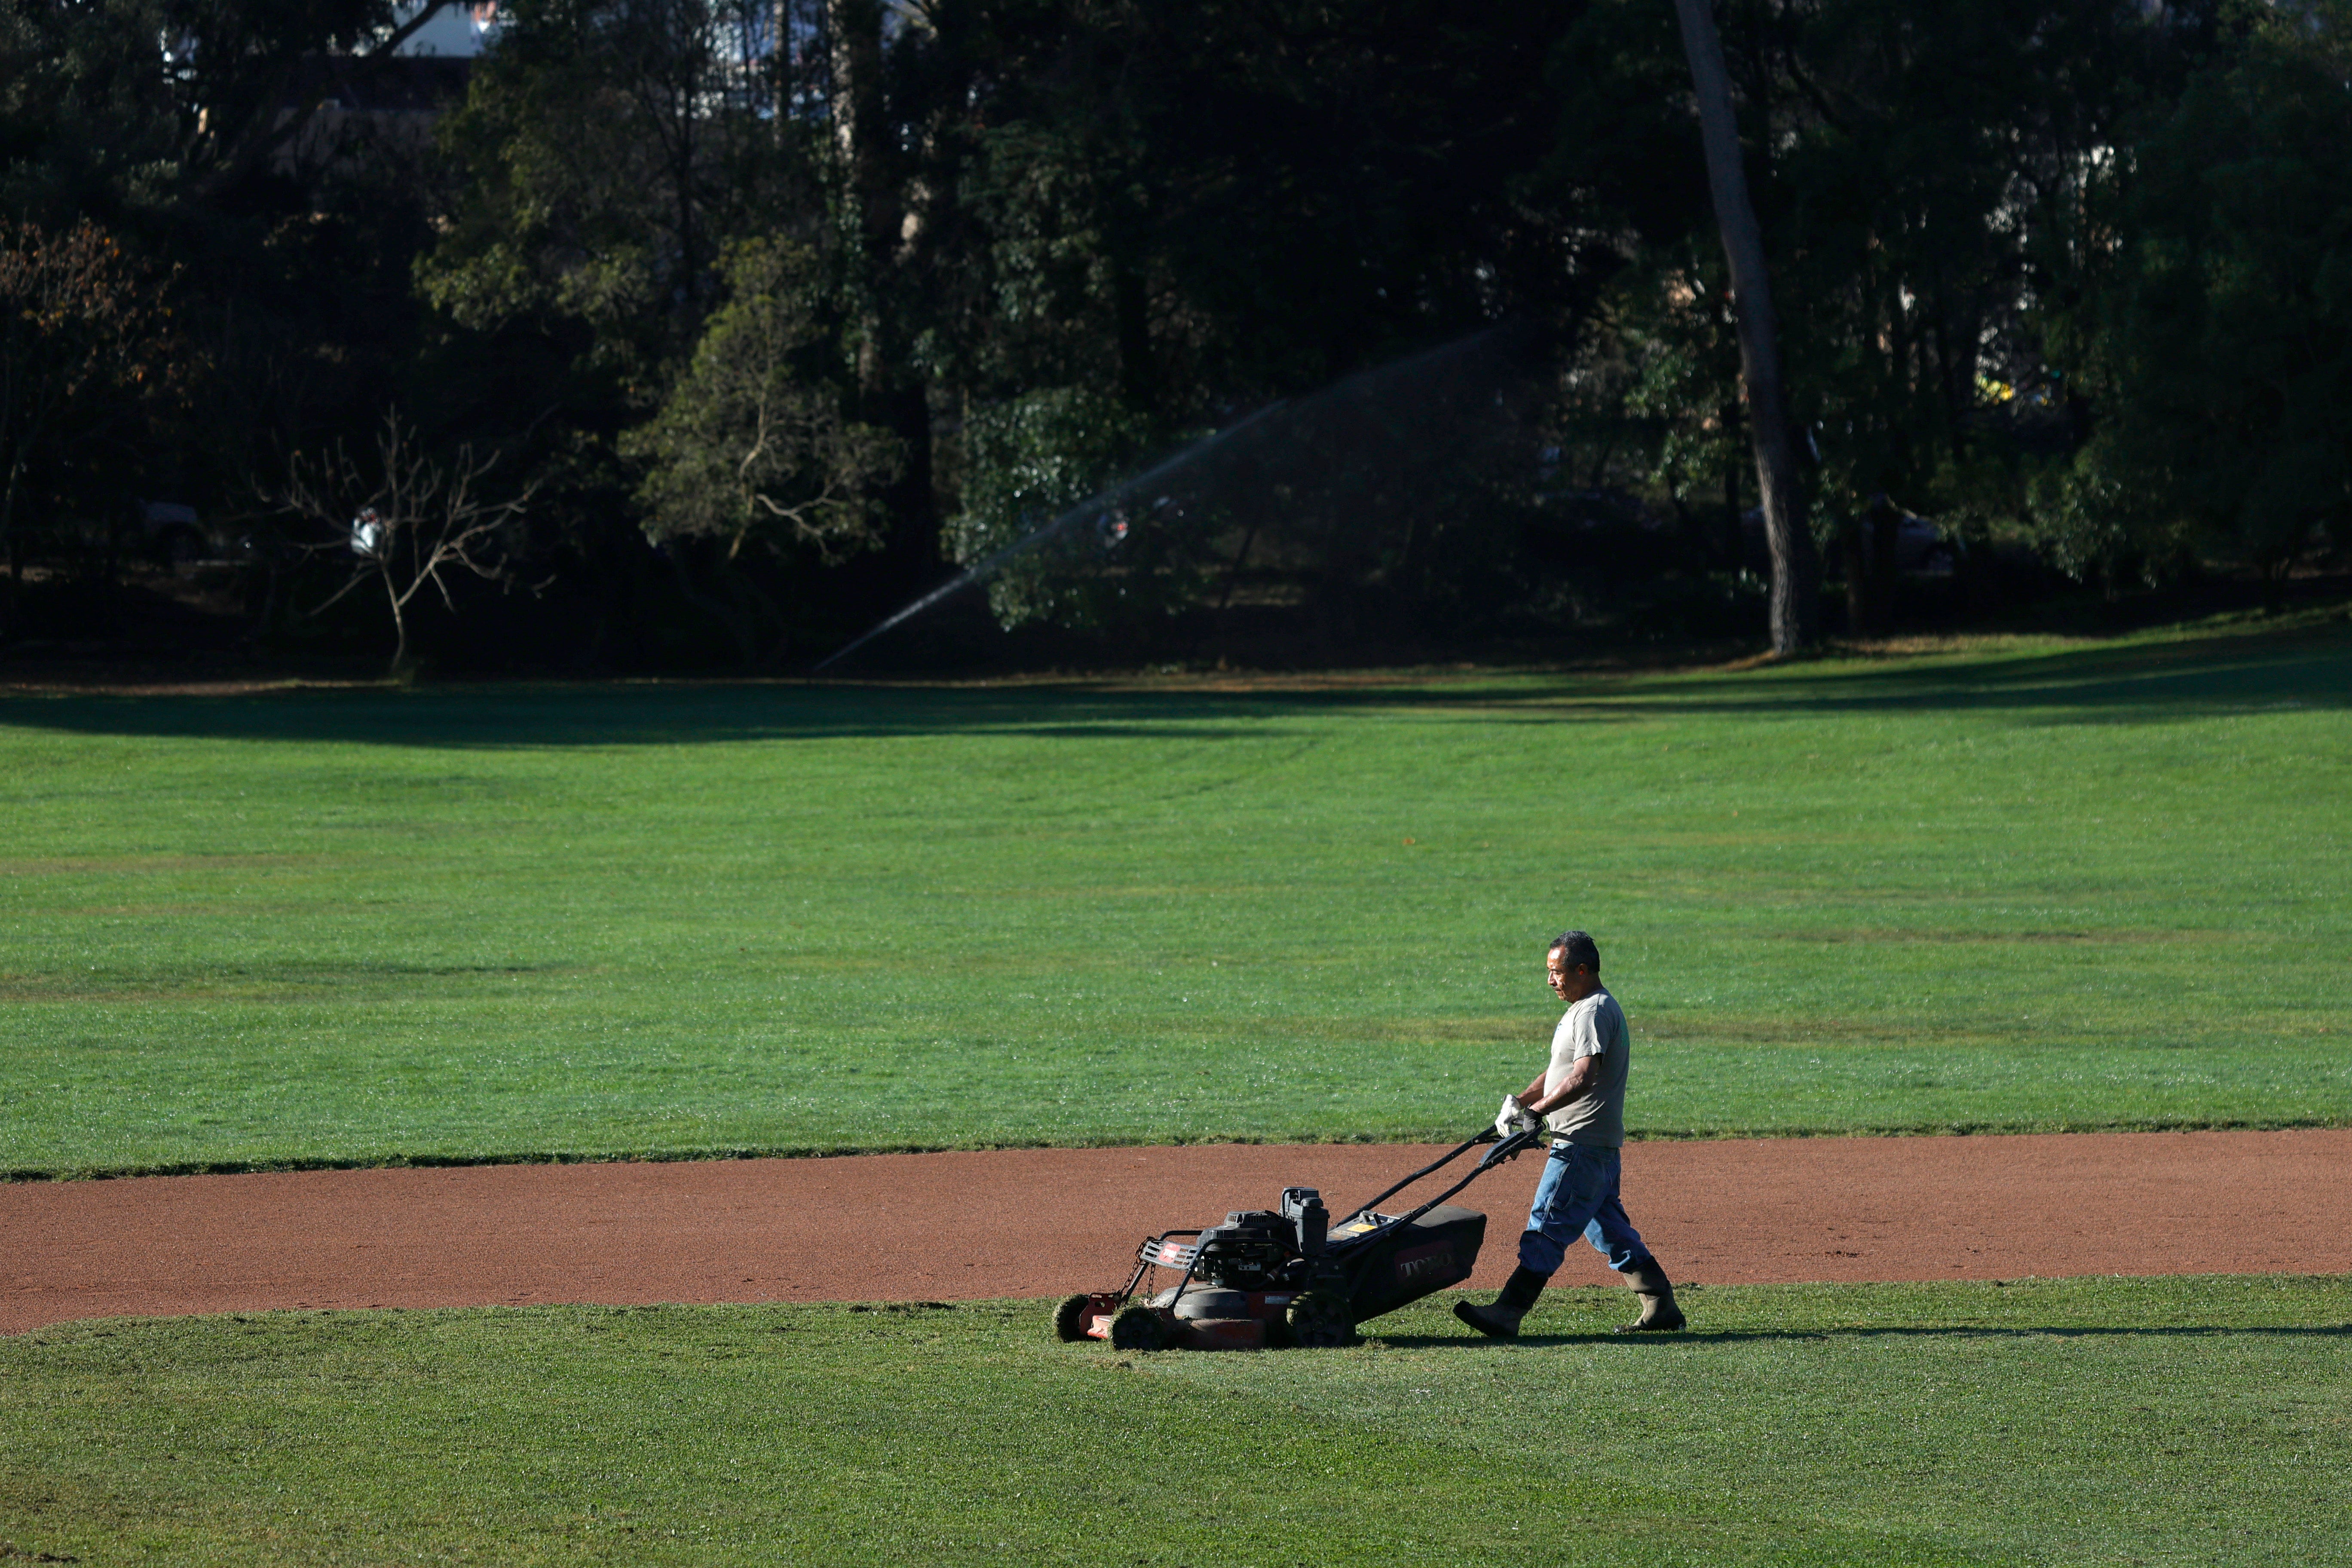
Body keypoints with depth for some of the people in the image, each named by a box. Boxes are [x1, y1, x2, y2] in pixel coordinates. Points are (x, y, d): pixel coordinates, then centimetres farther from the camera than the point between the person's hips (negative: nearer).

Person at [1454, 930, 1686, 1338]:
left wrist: (1536, 1112, -32)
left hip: (1583, 1144, -11)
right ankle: (1661, 1308, 18)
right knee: (1609, 1230, 15)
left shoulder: (1595, 1011, -15)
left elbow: (1584, 1077, -28)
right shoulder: (1582, 1009, 19)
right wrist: (1519, 1101, 10)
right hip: (1601, 1146, 11)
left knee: (1548, 1226, -12)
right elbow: (1560, 1071, 25)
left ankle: (1507, 1315, -16)